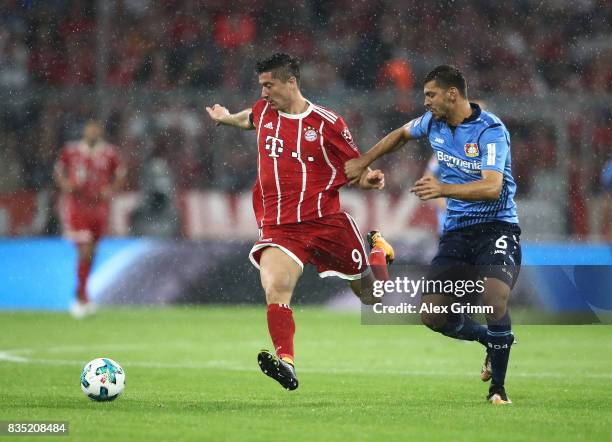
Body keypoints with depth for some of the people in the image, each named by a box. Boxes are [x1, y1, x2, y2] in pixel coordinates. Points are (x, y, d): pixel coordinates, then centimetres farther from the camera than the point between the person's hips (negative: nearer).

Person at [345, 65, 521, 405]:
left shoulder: (491, 130, -17)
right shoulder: (433, 122, 5)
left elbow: (492, 187, -29)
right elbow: (402, 134, 28)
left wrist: (444, 189, -41)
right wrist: (362, 161, 24)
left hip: (496, 227, -7)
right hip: (456, 231, 7)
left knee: (495, 299, -29)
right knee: (432, 315, -6)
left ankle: (498, 387, -11)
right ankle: (491, 342, 23)